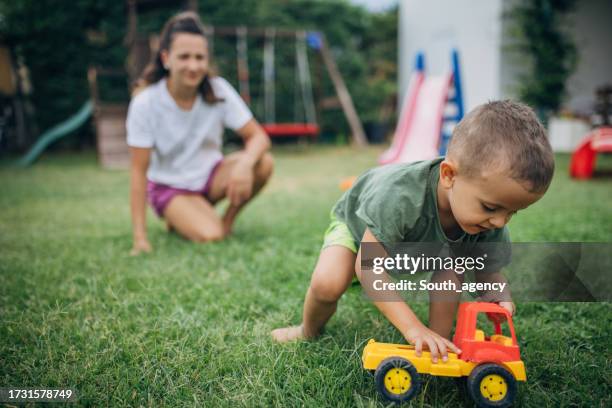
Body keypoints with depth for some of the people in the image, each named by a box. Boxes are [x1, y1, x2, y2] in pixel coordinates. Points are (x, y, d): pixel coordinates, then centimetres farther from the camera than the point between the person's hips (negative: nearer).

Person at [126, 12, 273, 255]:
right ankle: (178, 219, 6)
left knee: (263, 164, -25)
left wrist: (245, 163, -41)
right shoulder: (145, 103, -21)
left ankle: (228, 220, 0)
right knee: (210, 236, -29)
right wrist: (140, 237, -22)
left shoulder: (218, 90, -15)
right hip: (169, 186, -3)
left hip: (209, 174, 3)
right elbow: (139, 170, -19)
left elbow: (258, 136, -16)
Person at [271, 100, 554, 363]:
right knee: (327, 284, -26)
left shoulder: (489, 222, -29)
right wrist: (413, 328, -51)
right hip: (358, 222, -4)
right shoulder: (400, 198, -48)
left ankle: (441, 346, -2)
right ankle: (309, 332, 8)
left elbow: (488, 267, -12)